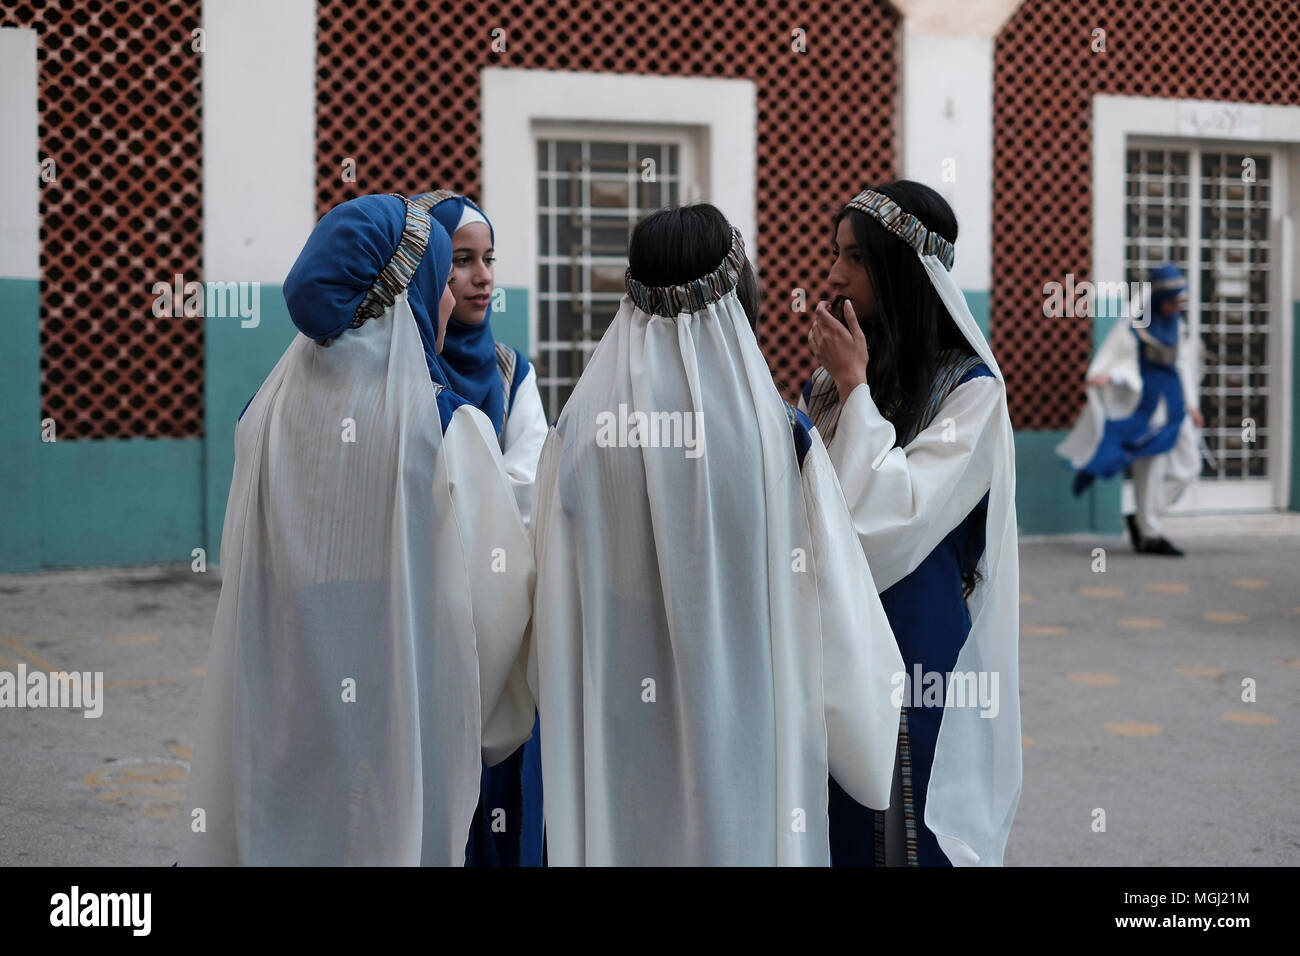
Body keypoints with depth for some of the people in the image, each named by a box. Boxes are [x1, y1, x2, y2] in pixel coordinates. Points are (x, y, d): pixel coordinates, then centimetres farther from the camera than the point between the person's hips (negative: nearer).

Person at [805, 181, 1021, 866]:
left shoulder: (969, 386, -10)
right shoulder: (829, 378, 7)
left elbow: (898, 518, -19)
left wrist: (856, 386, -15)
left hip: (916, 637, -5)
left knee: (908, 830, 5)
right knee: (832, 822, 13)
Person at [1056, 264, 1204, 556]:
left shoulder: (1173, 324, 14)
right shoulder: (1134, 324, -8)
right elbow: (1114, 360, -16)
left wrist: (1191, 405, 23)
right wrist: (1105, 376, -39)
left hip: (1173, 406, 8)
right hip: (1146, 405, -8)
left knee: (1187, 467, 5)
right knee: (1151, 470, -5)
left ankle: (1141, 519, 17)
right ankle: (1149, 535, 5)